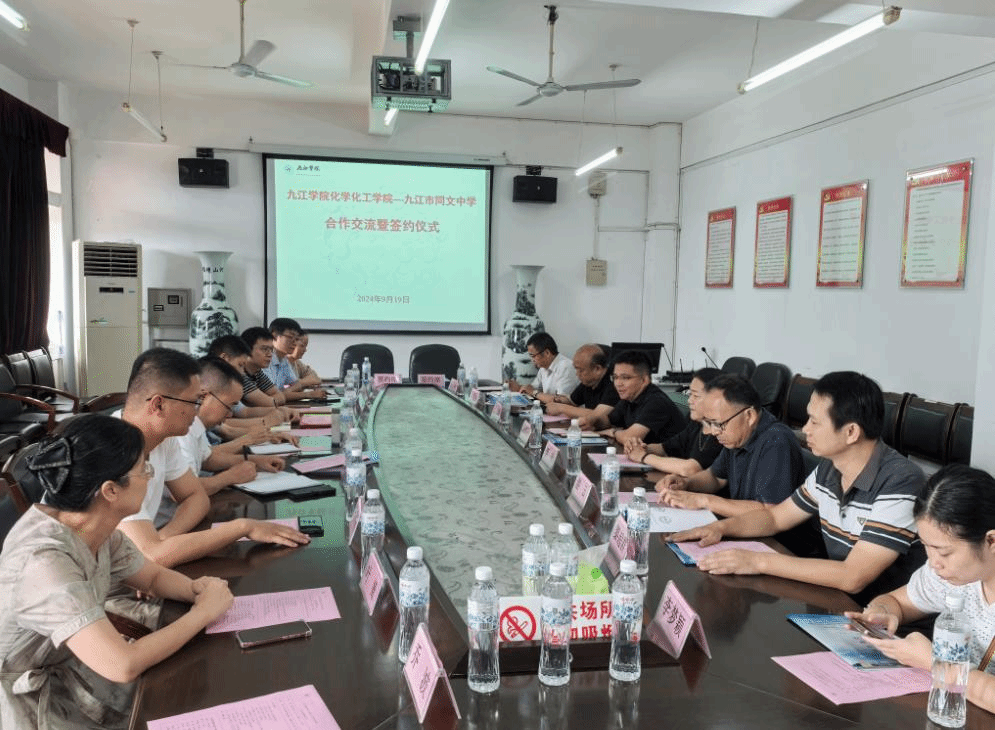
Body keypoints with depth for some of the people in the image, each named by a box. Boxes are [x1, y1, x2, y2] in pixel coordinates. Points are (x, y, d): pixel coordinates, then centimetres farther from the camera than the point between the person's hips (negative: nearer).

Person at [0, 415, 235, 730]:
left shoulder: (92, 527, -8)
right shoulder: (43, 562, -33)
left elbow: (155, 576, 8)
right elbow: (123, 666, -36)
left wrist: (196, 588, -14)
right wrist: (203, 612, -23)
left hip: (78, 670, 7)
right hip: (35, 705, -7)